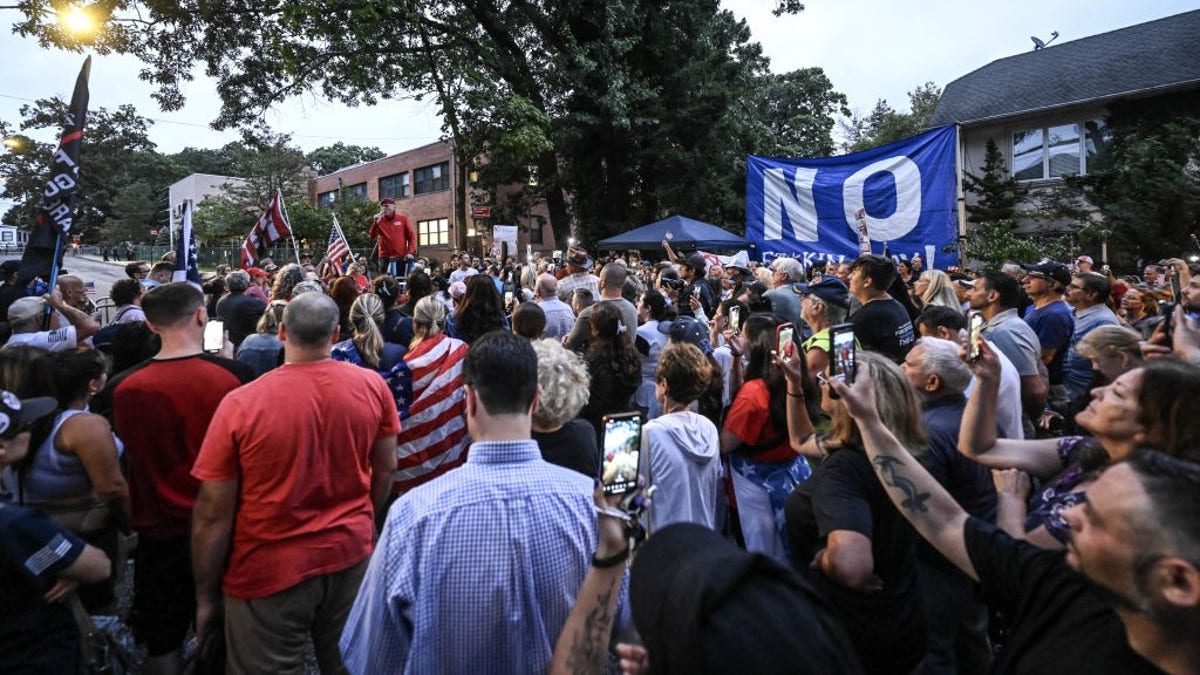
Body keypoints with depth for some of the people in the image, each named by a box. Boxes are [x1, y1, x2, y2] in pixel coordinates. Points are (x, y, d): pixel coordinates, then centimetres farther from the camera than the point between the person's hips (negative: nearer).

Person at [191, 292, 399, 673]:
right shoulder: (372, 386, -11)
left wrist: (205, 596, 1)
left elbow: (212, 514, -13)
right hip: (350, 554, 3)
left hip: (270, 571, -3)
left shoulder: (241, 405, -20)